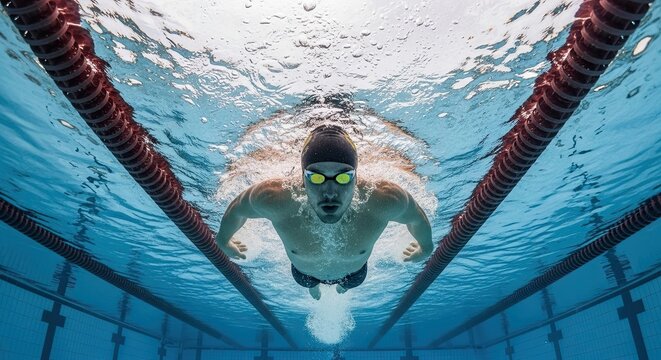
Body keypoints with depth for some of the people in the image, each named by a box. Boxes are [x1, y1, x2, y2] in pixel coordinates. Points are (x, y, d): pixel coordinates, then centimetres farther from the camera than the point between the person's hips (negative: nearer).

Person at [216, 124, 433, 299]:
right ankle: (313, 287, 77)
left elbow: (417, 217, -21)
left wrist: (425, 247, -1)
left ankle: (343, 285, 77)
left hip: (354, 272, 1)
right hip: (304, 272, 0)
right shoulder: (274, 199, -47)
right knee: (309, 285, 38)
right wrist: (223, 239, -3)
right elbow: (237, 209, -22)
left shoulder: (384, 200, -46)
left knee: (347, 284, 38)